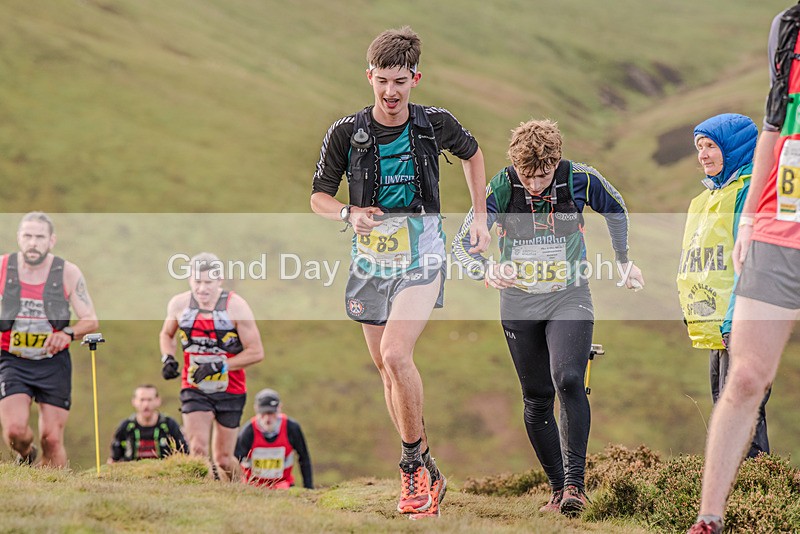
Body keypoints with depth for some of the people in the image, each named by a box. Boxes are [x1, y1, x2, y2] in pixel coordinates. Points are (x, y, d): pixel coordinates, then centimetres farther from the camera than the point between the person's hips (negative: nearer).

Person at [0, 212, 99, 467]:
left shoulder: (68, 272, -3)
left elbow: (91, 321, 2)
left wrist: (68, 333, -18)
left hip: (54, 362, 0)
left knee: (52, 439, -6)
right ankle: (26, 455, 19)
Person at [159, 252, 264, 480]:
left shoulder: (235, 306, -13)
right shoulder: (179, 304, -4)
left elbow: (256, 352, -12)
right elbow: (166, 334, 17)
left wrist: (219, 366, -21)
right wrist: (168, 358, -3)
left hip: (230, 391, -1)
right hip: (194, 390, 1)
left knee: (223, 459, 6)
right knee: (198, 450, -19)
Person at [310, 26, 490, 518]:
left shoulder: (436, 124, -7)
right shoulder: (346, 133, -7)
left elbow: (472, 153, 15)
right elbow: (319, 195, 3)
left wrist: (480, 217, 12)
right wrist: (349, 214, -18)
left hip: (422, 259, -3)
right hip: (371, 263, 3)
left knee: (395, 354, -23)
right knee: (386, 368, 10)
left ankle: (415, 463, -8)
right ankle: (425, 473, 25)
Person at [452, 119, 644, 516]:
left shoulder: (580, 180, -13)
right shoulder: (500, 188, -14)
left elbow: (615, 210, 10)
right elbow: (462, 242, -17)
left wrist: (623, 261, 16)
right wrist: (486, 272, -37)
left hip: (569, 300, -1)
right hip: (519, 304, 1)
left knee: (568, 381, -22)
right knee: (537, 400, 5)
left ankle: (575, 482, -19)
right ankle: (558, 488, 17)